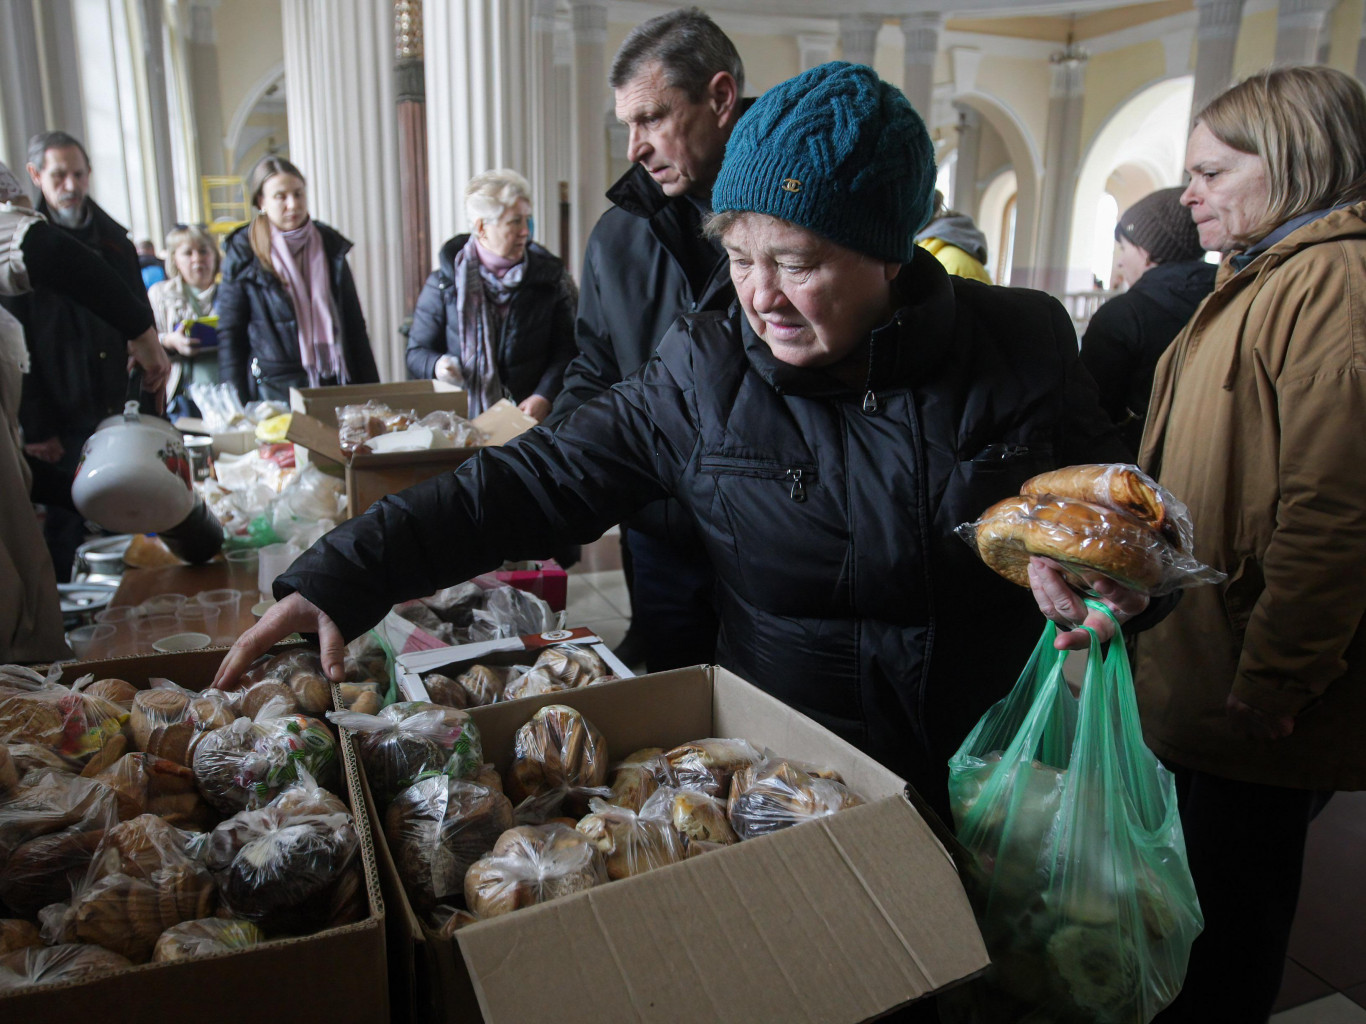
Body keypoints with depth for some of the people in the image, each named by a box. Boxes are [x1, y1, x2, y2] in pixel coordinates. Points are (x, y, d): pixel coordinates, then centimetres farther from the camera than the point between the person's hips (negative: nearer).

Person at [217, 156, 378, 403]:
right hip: (275, 390, -3)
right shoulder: (243, 255, 0)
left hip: (335, 383, 3)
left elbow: (354, 322, 12)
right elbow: (230, 334, 1)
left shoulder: (329, 243, 9)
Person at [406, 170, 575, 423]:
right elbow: (417, 352, 13)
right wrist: (437, 365, -10)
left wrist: (544, 397, -11)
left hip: (530, 421, -3)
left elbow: (566, 350, 5)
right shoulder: (445, 279, 7)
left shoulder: (549, 275, 8)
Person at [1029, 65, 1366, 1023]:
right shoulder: (1259, 280, 16)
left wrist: (1267, 688, -21)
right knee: (1219, 908, 23)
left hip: (1254, 704, -9)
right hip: (1201, 675, 9)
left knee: (1234, 919, 10)